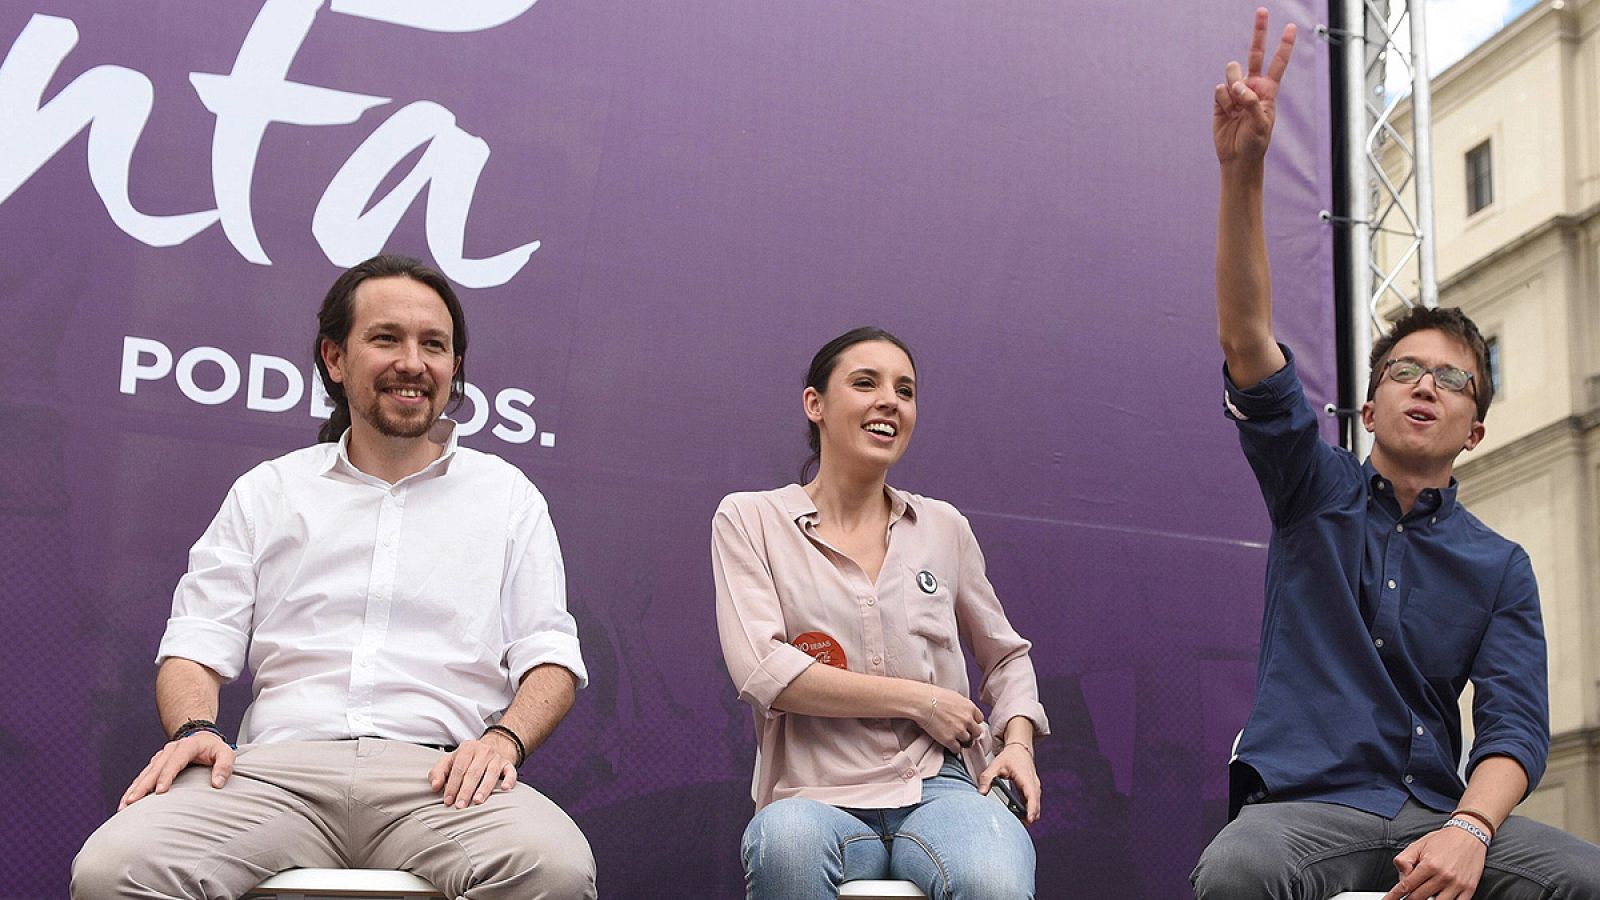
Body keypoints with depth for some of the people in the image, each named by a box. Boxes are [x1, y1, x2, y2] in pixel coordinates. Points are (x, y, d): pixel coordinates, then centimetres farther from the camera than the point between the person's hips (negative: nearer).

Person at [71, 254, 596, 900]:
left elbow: (549, 656, 13)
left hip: (438, 774, 0)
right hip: (277, 767, 1)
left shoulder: (507, 496, 20)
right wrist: (194, 729, -8)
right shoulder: (267, 491, 22)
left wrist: (503, 737, -10)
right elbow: (198, 642, 16)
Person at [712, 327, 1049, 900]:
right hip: (818, 799, -2)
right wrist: (919, 700, -7)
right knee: (784, 841, -40)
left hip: (939, 787, 2)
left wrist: (1018, 741, 8)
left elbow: (1005, 655, 29)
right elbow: (762, 671, -7)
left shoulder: (943, 527, 16)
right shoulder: (750, 520, 7)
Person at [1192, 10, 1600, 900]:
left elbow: (1516, 726, 2)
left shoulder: (1499, 566, 13)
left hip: (1435, 814, 2)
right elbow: (1246, 340, -4)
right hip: (1306, 803, -2)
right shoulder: (1317, 490, 10)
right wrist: (1243, 172, -18)